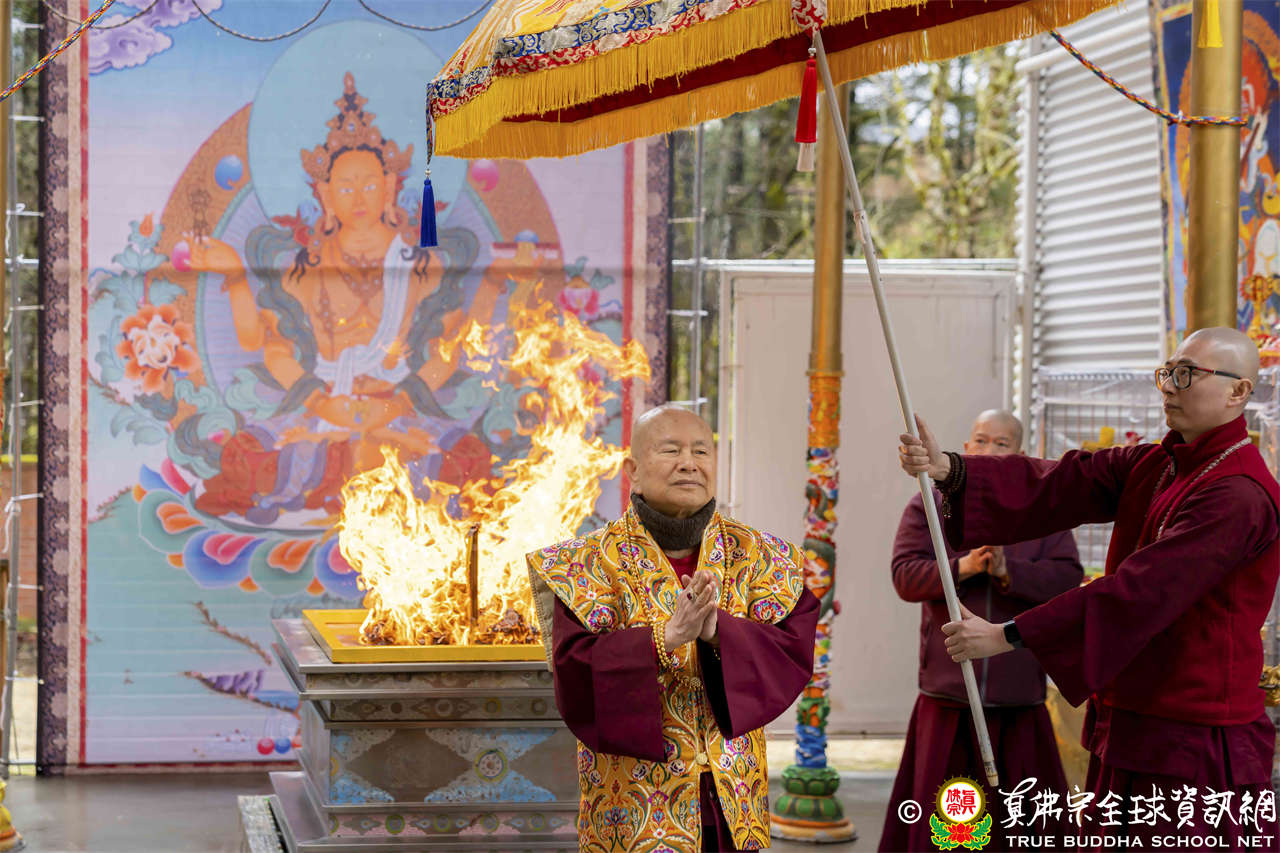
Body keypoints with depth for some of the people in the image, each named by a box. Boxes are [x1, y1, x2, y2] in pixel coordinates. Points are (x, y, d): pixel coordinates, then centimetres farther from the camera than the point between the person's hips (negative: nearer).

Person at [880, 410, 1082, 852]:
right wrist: (963, 567, -19)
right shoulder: (929, 506, 7)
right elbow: (905, 576, -3)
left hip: (1020, 697, 1)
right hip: (947, 690, 0)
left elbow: (1068, 580, -4)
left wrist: (1007, 571, -19)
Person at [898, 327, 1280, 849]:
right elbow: (1058, 485, -1)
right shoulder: (1153, 466, 11)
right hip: (1128, 735, 9)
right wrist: (949, 469, -17)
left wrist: (1008, 636, -25)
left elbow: (1138, 593, -25)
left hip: (1194, 748, -9)